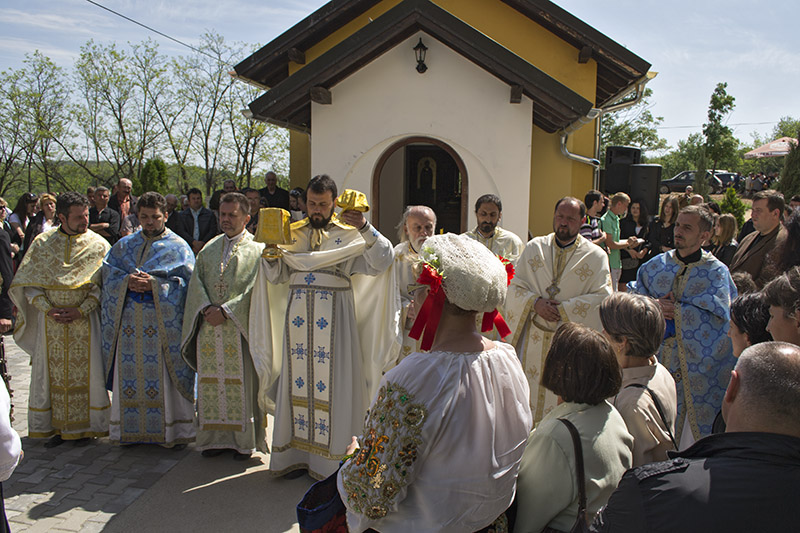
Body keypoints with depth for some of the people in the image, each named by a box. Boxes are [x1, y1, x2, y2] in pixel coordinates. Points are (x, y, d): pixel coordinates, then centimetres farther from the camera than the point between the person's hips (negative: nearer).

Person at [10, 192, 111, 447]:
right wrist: (47, 309, -11)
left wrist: (81, 310, -15)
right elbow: (29, 282, 3)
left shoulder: (98, 245, -2)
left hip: (85, 319, -2)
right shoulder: (42, 242, 3)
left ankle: (86, 426, 13)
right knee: (52, 374, 6)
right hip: (50, 320, 2)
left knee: (86, 372, 1)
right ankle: (57, 426, 18)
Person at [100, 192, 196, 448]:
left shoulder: (178, 247, 5)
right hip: (129, 319, 4)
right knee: (130, 374, 5)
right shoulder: (124, 245, 17)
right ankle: (132, 429, 17)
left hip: (164, 321, -4)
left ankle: (174, 430, 6)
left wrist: (154, 284, -17)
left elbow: (186, 280, -5)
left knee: (165, 376, -3)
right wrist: (128, 281, -11)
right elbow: (109, 273, 9)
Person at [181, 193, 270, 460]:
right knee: (211, 382, 8)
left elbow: (254, 288, -10)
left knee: (242, 382, 0)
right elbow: (197, 282, 7)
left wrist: (225, 310, -17)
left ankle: (244, 440, 11)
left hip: (239, 327, -4)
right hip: (209, 328, 4)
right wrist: (206, 309, -11)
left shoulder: (256, 249, 0)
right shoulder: (209, 249, 15)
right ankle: (215, 437, 19)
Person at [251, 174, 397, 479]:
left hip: (334, 317, -3)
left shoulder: (349, 233, 2)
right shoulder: (292, 233, 14)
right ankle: (297, 454, 20)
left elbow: (382, 260, -12)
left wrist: (364, 228, -26)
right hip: (298, 316, 4)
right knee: (297, 379, 7)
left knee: (332, 381, 0)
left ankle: (331, 456, 12)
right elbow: (277, 276, 11)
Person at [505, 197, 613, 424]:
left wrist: (562, 309, -16)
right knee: (529, 394, 8)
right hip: (534, 338, 2)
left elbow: (602, 297, -9)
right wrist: (535, 302, -15)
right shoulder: (534, 247, 7)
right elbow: (515, 286, 4)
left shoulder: (596, 256, 0)